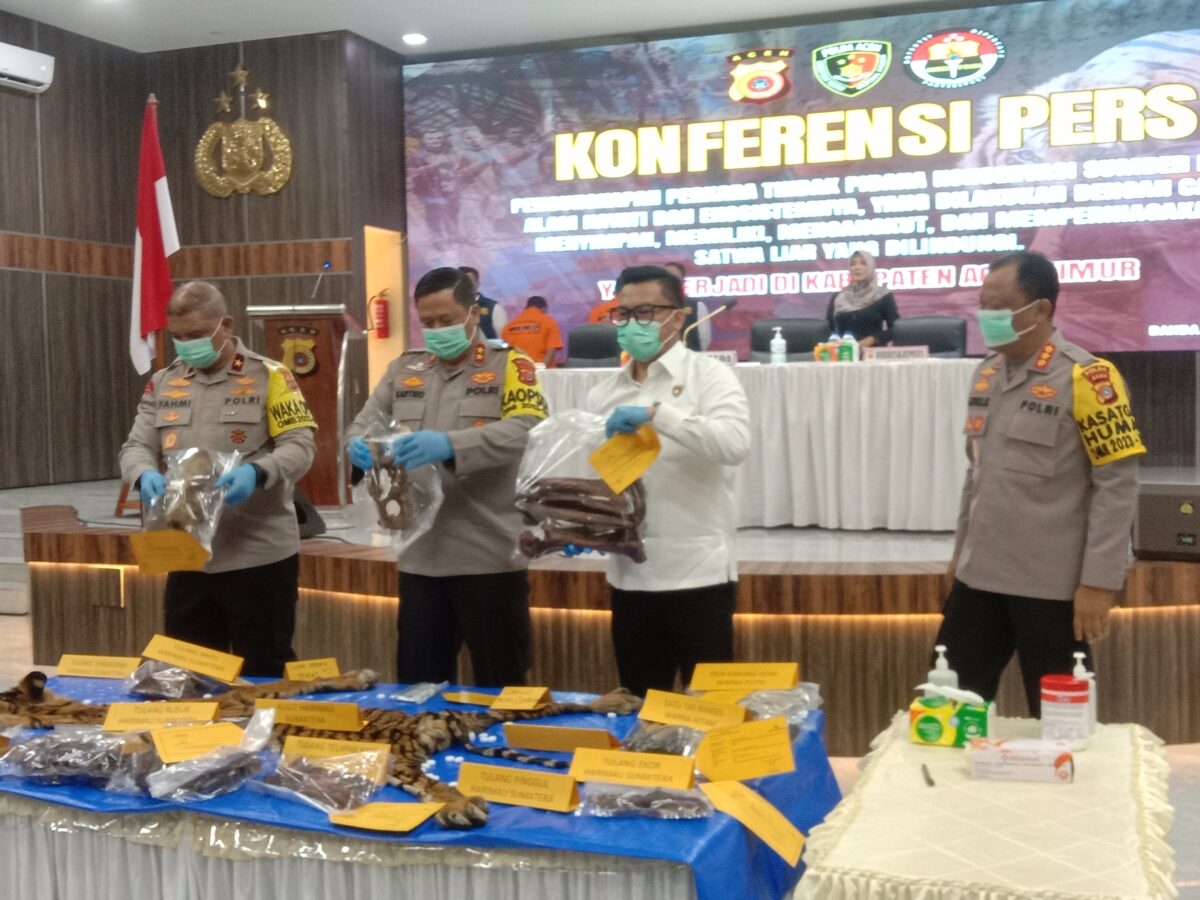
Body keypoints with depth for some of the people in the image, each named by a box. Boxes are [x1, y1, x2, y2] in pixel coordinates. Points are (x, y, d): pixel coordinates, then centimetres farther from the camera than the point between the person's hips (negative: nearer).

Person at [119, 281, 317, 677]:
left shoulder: (268, 376, -4)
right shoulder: (163, 383, 11)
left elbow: (300, 445, -10)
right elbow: (136, 447, 8)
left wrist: (257, 473, -30)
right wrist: (145, 474, -17)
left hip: (259, 554, -5)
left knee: (264, 675, 6)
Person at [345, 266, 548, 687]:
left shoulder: (510, 365, -2)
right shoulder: (404, 368, 13)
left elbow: (524, 430, -17)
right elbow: (363, 423, 11)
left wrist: (451, 444, -32)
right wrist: (359, 446, -15)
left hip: (489, 557, -4)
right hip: (419, 557, 4)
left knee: (499, 687, 7)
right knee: (419, 685, 15)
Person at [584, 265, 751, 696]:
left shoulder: (708, 375, -4)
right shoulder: (604, 393, 11)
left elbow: (734, 443, -22)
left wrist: (656, 413, -26)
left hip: (698, 572, -5)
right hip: (629, 574, 5)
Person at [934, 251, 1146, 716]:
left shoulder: (1085, 378, -12)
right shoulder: (986, 374, 10)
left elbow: (1117, 484, -14)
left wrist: (1099, 582, -16)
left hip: (1052, 585, -6)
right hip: (980, 576, 7)